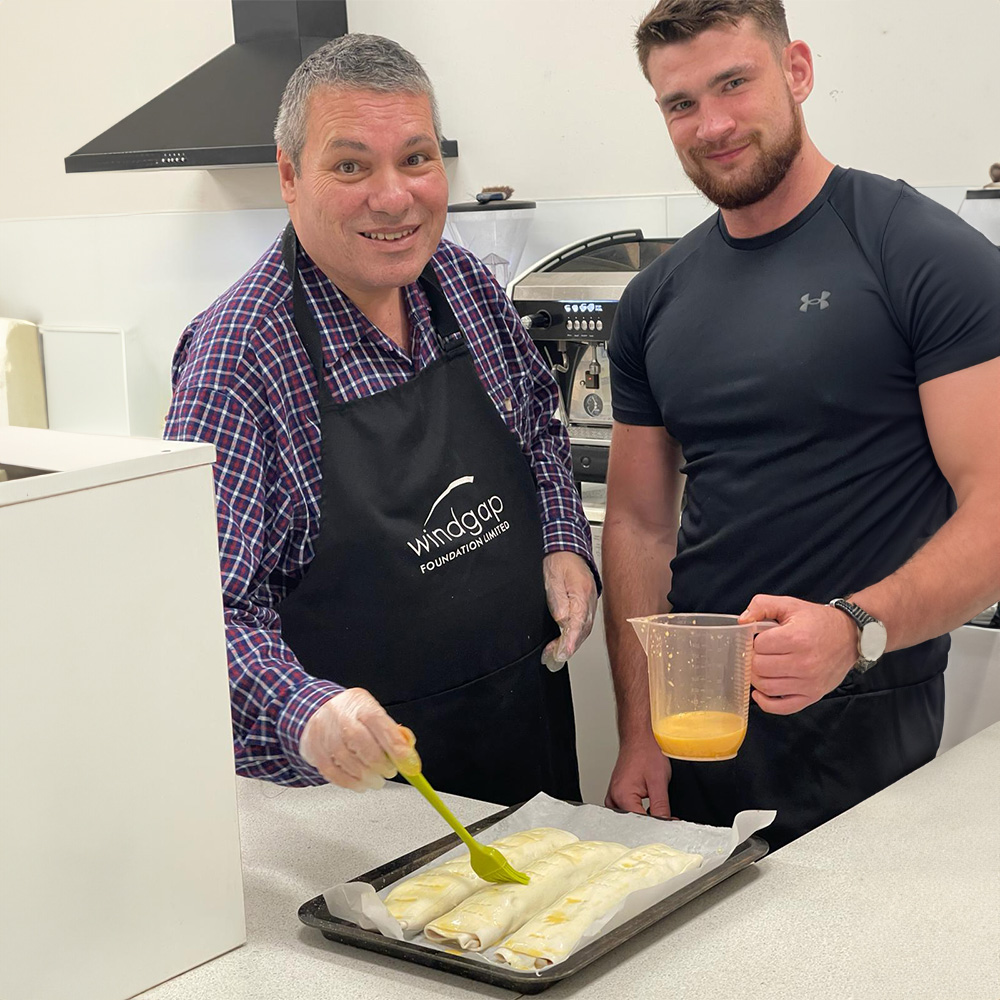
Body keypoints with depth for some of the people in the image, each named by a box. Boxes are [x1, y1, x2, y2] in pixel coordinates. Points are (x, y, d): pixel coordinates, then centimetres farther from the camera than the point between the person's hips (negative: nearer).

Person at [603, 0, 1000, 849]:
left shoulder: (928, 257, -11)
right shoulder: (656, 302, 6)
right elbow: (639, 525, 8)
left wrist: (856, 628, -32)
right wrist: (638, 737, 1)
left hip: (863, 719, -4)